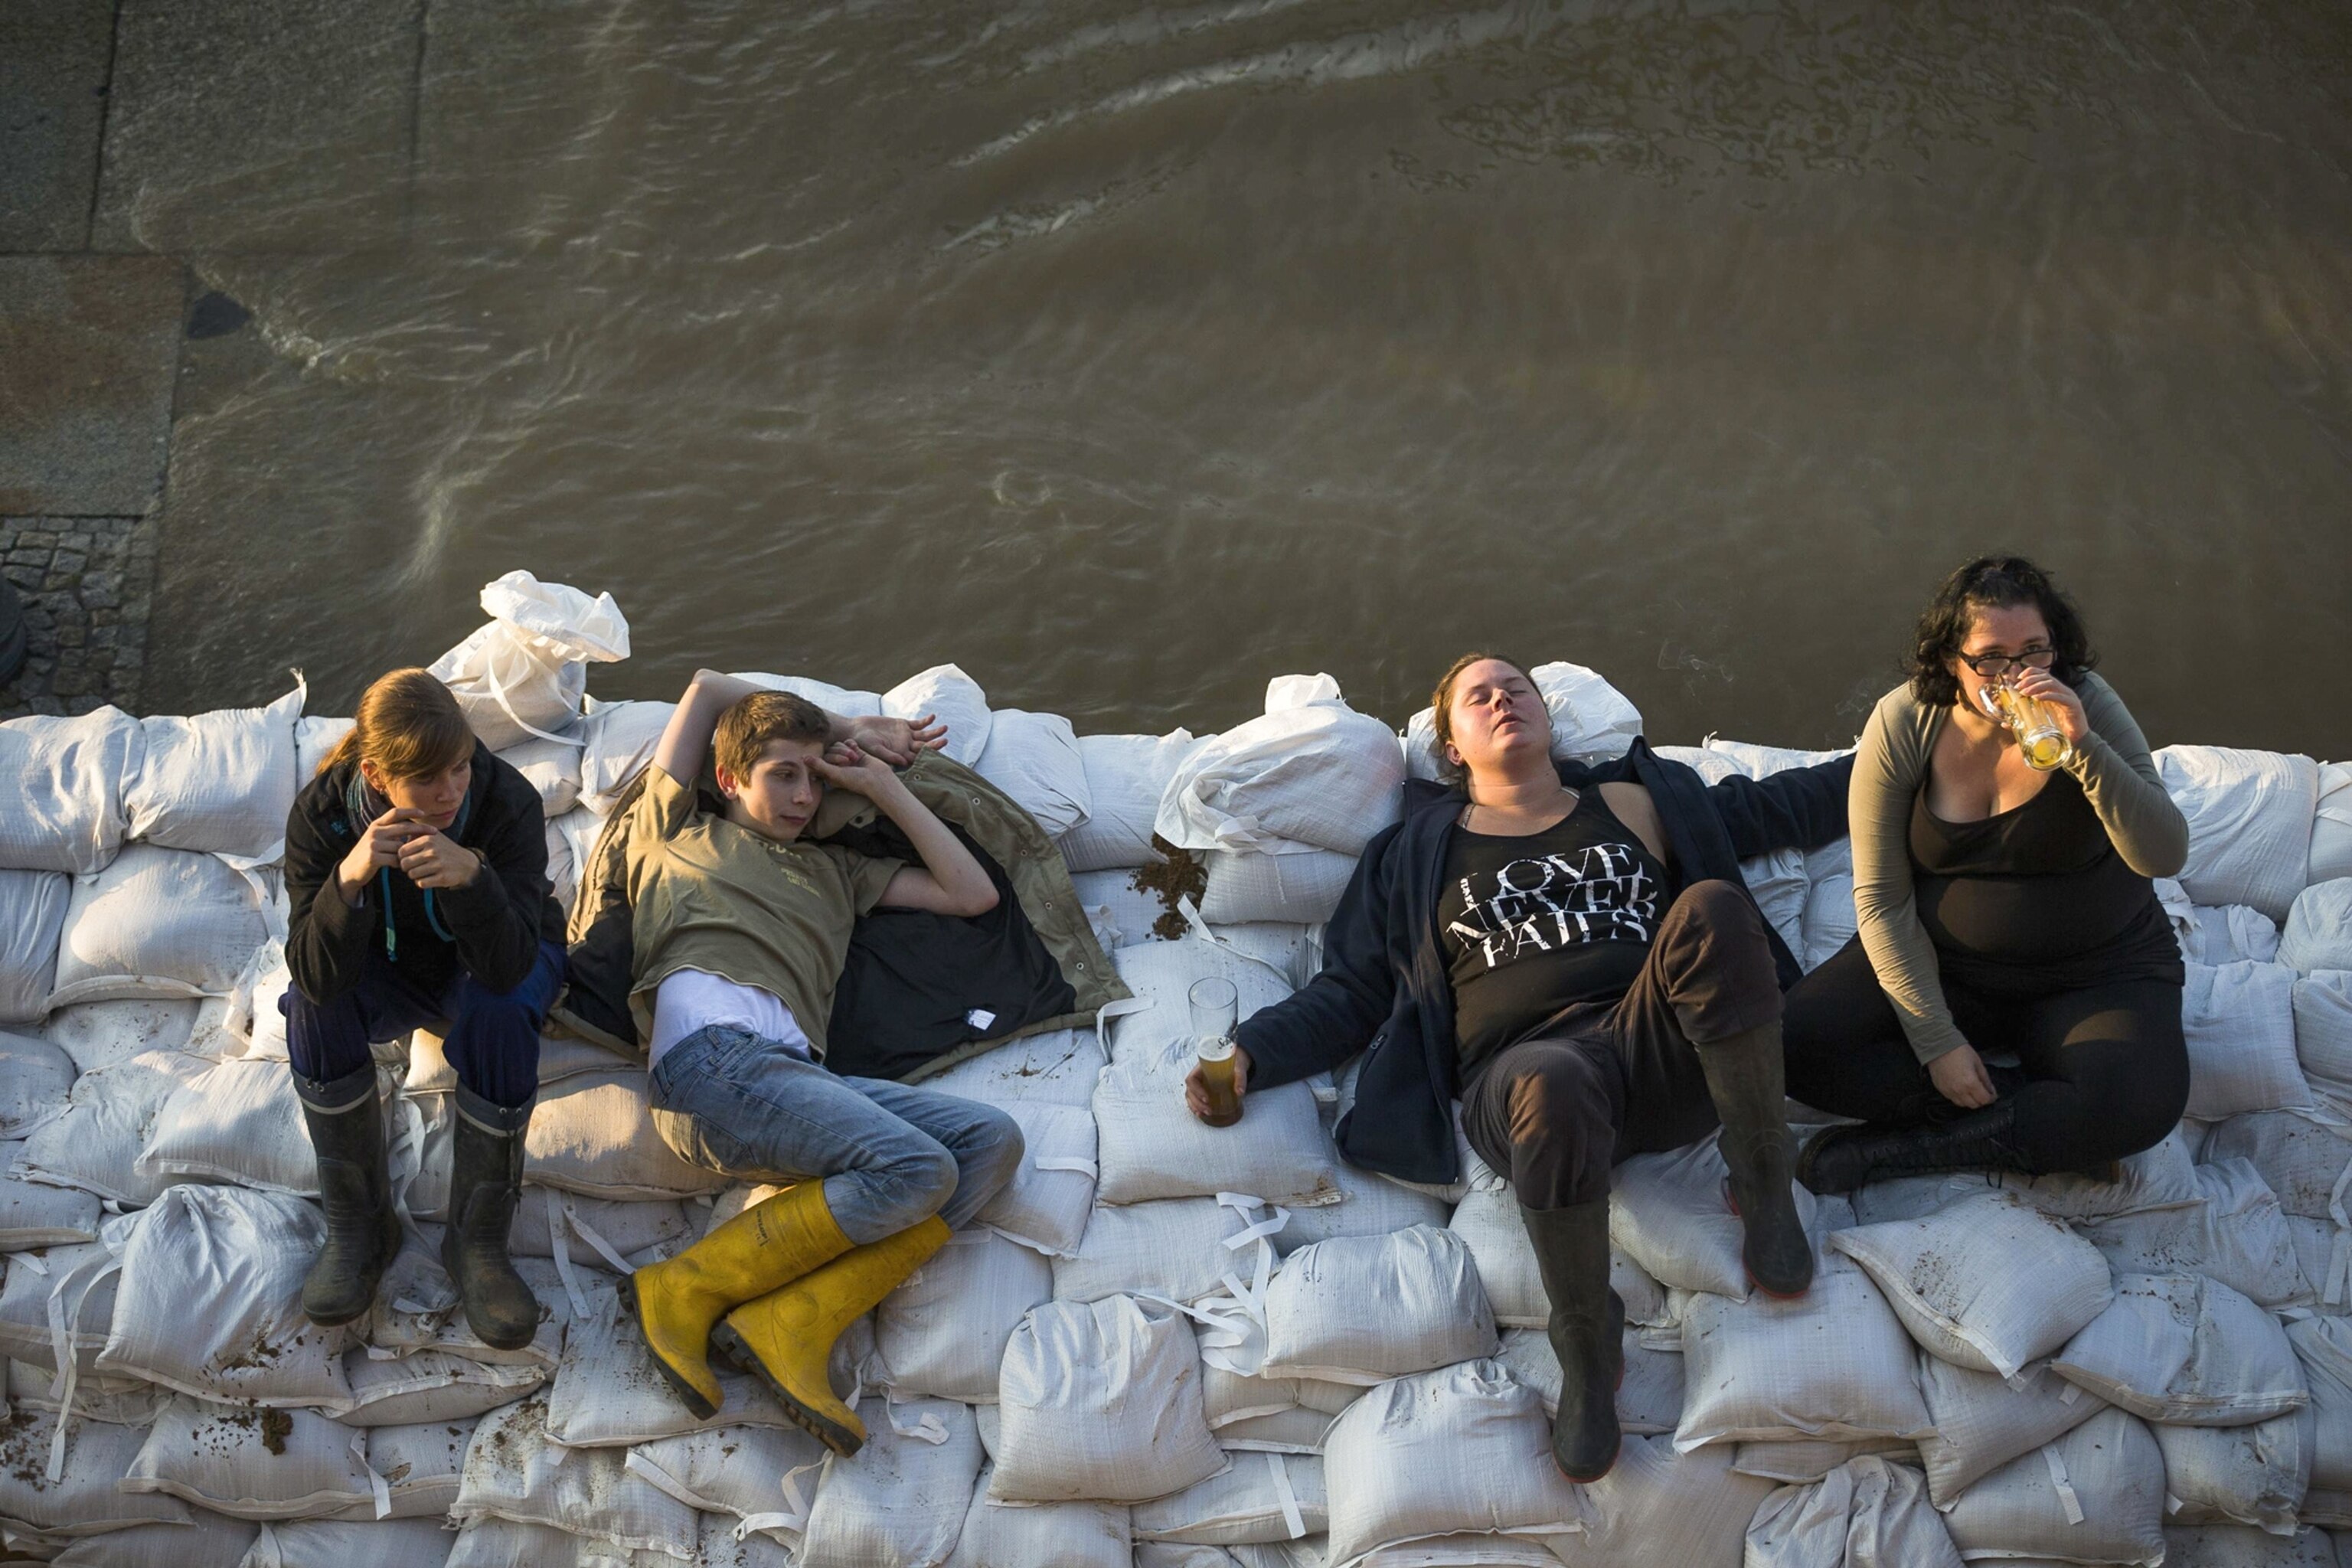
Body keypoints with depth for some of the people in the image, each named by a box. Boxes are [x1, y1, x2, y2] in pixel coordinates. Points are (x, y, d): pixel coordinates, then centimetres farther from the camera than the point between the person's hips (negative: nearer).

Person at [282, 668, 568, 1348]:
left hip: (492, 958, -1)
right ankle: (358, 1225, -12)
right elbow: (315, 974, -34)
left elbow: (506, 968, -38)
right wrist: (350, 879, -51)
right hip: (391, 967, 2)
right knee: (312, 1006, -29)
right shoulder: (322, 813, -26)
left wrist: (471, 877, -56)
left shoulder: (508, 803, -31)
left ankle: (478, 1240, -18)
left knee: (498, 1011, -35)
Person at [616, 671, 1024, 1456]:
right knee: (917, 1169, -25)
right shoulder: (676, 832, 25)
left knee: (990, 1140, -15)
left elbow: (972, 894, 30)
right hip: (712, 1056, -6)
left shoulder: (833, 869, 36)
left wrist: (884, 785, 29)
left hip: (798, 1071, 6)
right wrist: (853, 729, 34)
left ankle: (794, 1323, -23)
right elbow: (708, 687, 30)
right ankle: (686, 1289, -14)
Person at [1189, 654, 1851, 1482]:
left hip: (1667, 1058, 2)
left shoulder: (1634, 806, 28)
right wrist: (1252, 1052, 5)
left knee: (1712, 907, -32)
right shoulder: (1416, 857, 25)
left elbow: (1780, 807, 31)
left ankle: (1764, 1186, -21)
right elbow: (1351, 993, 21)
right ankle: (1586, 1352, -23)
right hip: (1525, 1065, -1)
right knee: (1553, 1086, -43)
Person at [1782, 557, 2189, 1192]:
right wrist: (1936, 1041, -16)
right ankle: (2051, 1122, -15)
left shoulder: (2087, 707, -13)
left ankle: (1894, 1150, -18)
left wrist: (2083, 746, -36)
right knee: (1796, 1046, -22)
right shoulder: (1904, 724, -11)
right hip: (1941, 965, 2)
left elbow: (2164, 856, -23)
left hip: (2096, 975, -1)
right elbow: (1882, 899, -9)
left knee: (2143, 1103, -32)